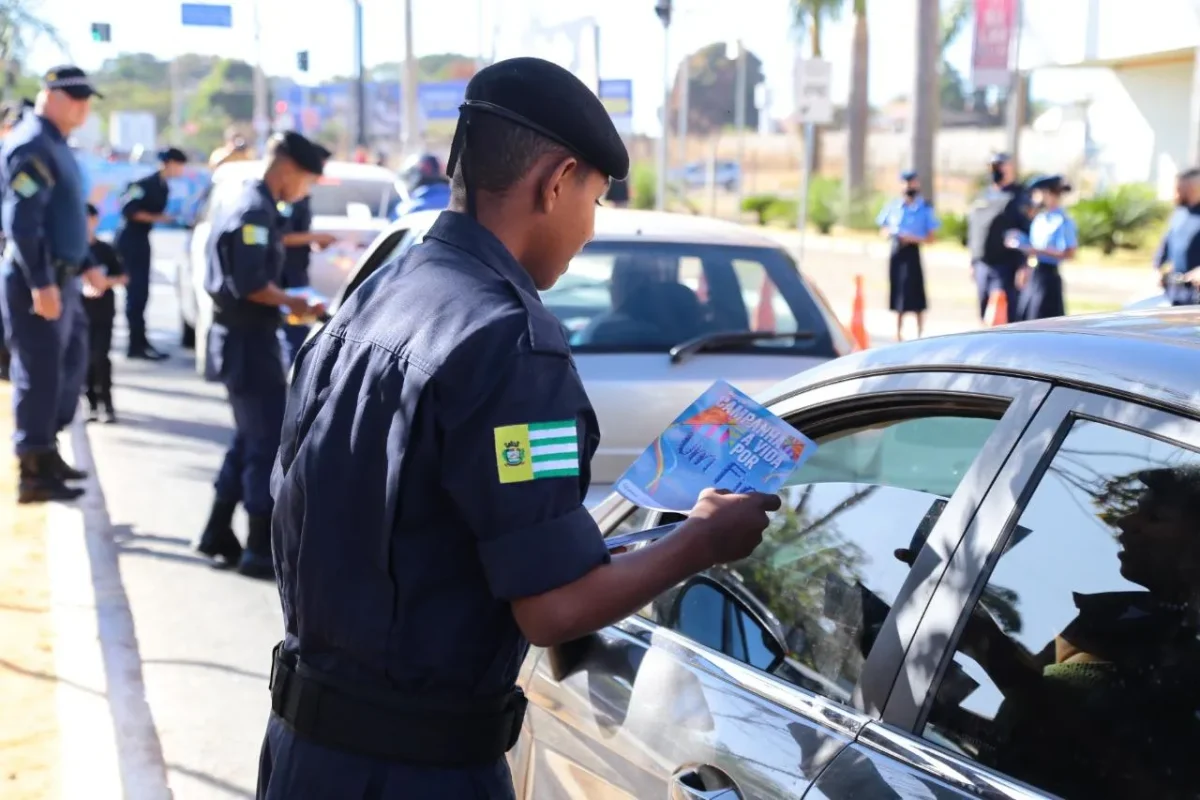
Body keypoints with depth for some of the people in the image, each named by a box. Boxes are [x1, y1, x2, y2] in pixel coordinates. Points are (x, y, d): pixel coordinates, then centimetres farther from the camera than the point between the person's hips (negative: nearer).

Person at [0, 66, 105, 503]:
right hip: (39, 281, -10)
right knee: (39, 374, -4)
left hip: (60, 277, 10)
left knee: (69, 365, 16)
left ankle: (46, 453, 28)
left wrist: (83, 264, 24)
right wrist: (41, 283, -26)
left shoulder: (54, 144, 16)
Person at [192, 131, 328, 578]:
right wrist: (291, 304, -10)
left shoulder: (246, 204, 16)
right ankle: (262, 550, 0)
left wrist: (283, 303, 10)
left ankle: (218, 536, 24)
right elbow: (250, 284, -24)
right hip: (249, 342, -10)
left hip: (240, 339, 10)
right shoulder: (257, 211, -16)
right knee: (271, 443, -5)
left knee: (251, 441, 17)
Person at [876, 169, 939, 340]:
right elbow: (884, 229, 15)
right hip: (896, 251, 3)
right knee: (897, 293, 7)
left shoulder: (925, 209, -1)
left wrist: (912, 238, -18)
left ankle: (920, 334, 3)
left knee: (915, 295, -6)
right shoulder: (893, 206, 7)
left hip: (912, 252, -3)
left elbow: (930, 238, -3)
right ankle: (898, 334, 17)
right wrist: (889, 233, -8)